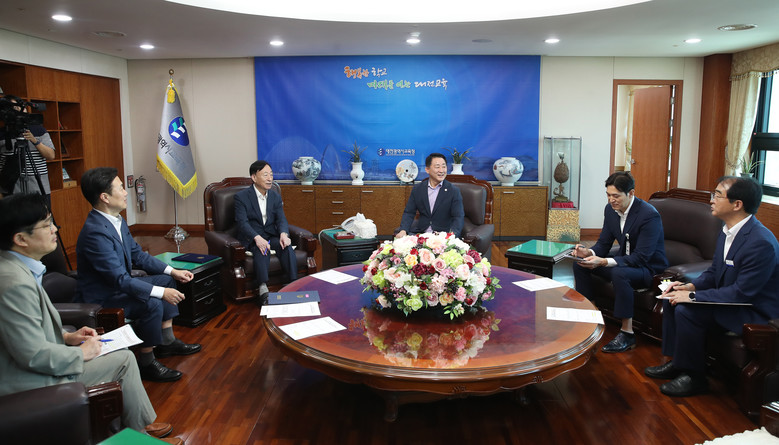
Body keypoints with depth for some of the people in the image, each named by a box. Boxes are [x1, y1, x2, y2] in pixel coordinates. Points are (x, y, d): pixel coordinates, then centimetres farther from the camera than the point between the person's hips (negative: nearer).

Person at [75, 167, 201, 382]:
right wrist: (161, 292, -30)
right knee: (152, 304, -29)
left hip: (117, 283, 11)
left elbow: (138, 255, 11)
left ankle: (166, 342, 18)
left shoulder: (116, 220, 2)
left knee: (166, 281, 13)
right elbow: (120, 280, -31)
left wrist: (172, 271, 2)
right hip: (100, 297, -11)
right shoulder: (96, 232, -29)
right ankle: (146, 362, -11)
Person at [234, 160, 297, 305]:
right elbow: (242, 222, -14)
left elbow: (281, 219, 2)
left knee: (286, 245, -28)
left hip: (271, 235, 4)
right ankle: (263, 290, -50)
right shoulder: (241, 196, -3)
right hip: (250, 237, -4)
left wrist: (283, 234, -22)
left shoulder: (276, 196, 12)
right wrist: (257, 238, -33)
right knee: (261, 249, -36)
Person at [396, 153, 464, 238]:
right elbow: (409, 213, 7)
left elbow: (459, 217, -7)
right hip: (420, 232, 3)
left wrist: (452, 234, -28)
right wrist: (403, 230, -13)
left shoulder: (454, 191, -1)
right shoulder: (417, 189, 8)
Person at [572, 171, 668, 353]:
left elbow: (641, 258, -28)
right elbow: (604, 243, 4)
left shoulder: (649, 215, -25)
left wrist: (603, 262, -37)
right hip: (624, 259, 8)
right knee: (580, 264, -6)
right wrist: (589, 253, -20)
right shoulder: (610, 209, -3)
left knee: (619, 273, -37)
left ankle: (627, 333, -25)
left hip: (649, 267, -8)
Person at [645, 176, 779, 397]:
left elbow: (742, 292, -27)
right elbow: (713, 271, 12)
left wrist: (693, 296, -24)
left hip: (755, 311, -10)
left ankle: (694, 376, -5)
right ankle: (676, 362, 13)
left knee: (686, 311, -25)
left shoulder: (761, 242, -28)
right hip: (729, 300, 10)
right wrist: (690, 286, -6)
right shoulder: (728, 230, 2)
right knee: (672, 298, 3)